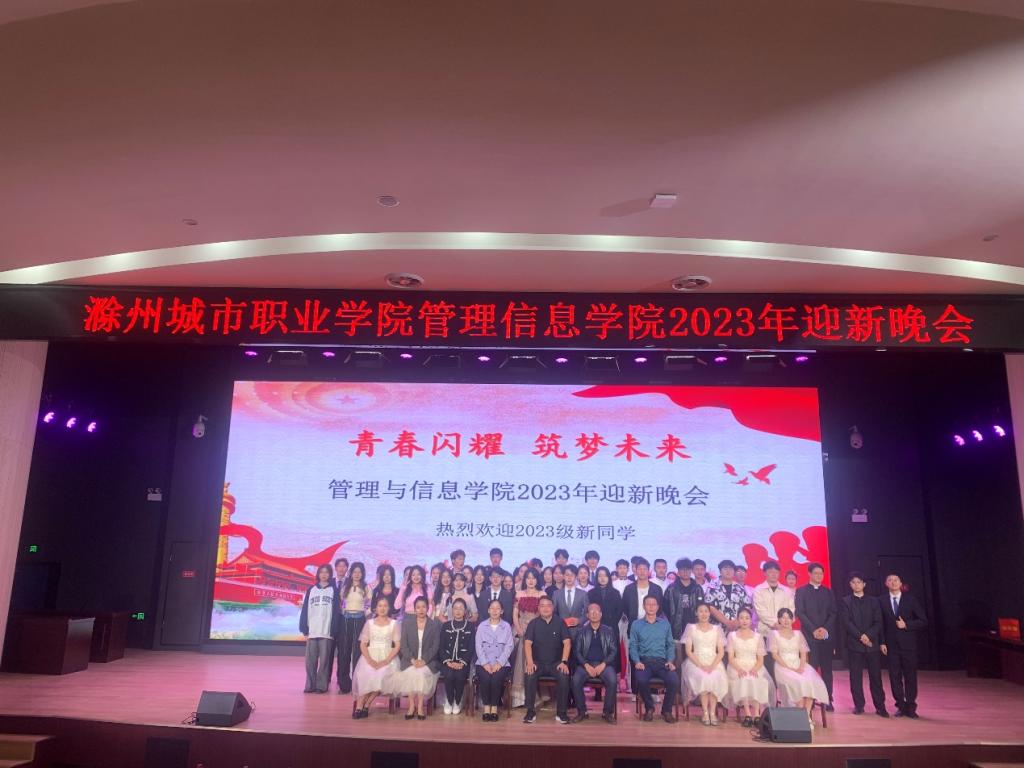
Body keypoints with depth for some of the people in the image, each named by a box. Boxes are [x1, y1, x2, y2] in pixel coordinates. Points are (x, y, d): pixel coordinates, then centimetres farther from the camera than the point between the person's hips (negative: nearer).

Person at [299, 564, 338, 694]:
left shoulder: (334, 590, 6)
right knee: (310, 660, 3)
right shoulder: (311, 590, 11)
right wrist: (305, 630, 1)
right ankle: (310, 685, 11)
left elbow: (336, 611, 1)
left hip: (326, 631, -2)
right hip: (312, 631, 2)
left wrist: (333, 631, -7)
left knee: (324, 660, 0)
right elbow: (305, 610, 8)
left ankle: (322, 685, 7)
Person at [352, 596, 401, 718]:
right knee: (365, 675, -31)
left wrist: (386, 661, -14)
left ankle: (366, 704, -17)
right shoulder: (369, 623, 11)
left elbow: (397, 645, 1)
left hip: (388, 658, -1)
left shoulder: (394, 623, 7)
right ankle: (360, 706, -19)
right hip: (370, 656, 1)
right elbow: (363, 644, 5)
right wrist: (370, 660, -13)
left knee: (383, 675, -31)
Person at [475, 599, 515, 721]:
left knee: (497, 678, -29)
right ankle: (486, 707, -13)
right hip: (484, 662, 1)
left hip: (501, 663, 0)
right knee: (485, 678, -29)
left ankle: (494, 707, -14)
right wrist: (485, 663, -10)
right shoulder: (482, 626, 12)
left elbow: (509, 646, 1)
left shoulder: (506, 626, 10)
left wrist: (499, 663, -12)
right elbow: (479, 646, 4)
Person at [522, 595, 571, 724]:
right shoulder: (533, 624, 4)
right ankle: (530, 711, -19)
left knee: (564, 675, -30)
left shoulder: (560, 623, 3)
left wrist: (564, 662, -16)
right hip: (538, 662, 0)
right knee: (530, 674, -30)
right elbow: (527, 643, -5)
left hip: (556, 663, 0)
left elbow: (567, 643, -3)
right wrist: (530, 662, -20)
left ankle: (561, 712, -17)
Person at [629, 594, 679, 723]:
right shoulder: (636, 625, 10)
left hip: (662, 661, 1)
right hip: (644, 661, -1)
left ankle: (666, 710, 0)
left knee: (674, 680, -29)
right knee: (641, 680, -34)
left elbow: (670, 645, 11)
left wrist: (670, 661, -6)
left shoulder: (665, 624, 14)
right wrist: (637, 661, -11)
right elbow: (633, 646, 5)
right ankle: (649, 708, -2)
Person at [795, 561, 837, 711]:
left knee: (827, 669, 3)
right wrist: (814, 630, -12)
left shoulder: (828, 592, 14)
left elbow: (834, 612, 7)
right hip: (809, 635, -3)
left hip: (827, 635, 3)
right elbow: (800, 613, -3)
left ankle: (828, 700, 6)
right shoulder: (801, 591, 4)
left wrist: (825, 629, -8)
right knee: (811, 668, -5)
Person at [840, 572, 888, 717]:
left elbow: (878, 623, 4)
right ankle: (859, 705, 8)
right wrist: (860, 636, -14)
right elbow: (846, 622, -3)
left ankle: (880, 706, 6)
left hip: (873, 643, 1)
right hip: (854, 644, -1)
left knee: (876, 676, 0)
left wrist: (868, 635, -11)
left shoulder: (873, 601, 12)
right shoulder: (845, 602, 7)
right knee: (855, 676, 1)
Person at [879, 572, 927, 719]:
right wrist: (882, 642, -1)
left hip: (908, 644, -1)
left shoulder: (911, 599, 0)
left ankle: (910, 707, 14)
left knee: (910, 676, 4)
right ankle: (901, 706, 12)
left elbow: (923, 621, 1)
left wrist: (906, 625, -12)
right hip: (891, 645, 1)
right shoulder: (882, 601, 2)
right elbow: (881, 623, 5)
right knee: (895, 677, 3)